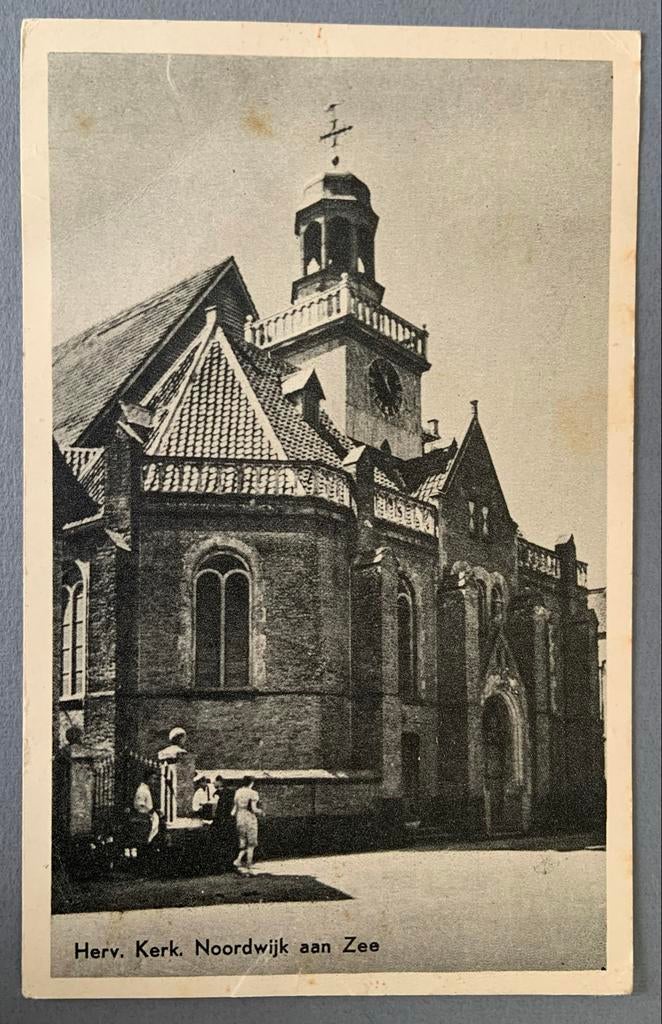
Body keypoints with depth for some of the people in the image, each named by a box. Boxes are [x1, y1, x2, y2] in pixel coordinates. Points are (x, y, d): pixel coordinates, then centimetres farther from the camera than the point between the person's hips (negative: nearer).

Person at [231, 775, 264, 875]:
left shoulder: (238, 792, 5)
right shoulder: (253, 793, -11)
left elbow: (234, 808, 7)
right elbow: (253, 808, -16)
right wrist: (260, 812, 3)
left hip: (239, 819, 5)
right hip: (250, 819, -5)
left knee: (243, 844, 16)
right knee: (251, 845, 6)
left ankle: (238, 860, -7)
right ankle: (249, 867, 5)